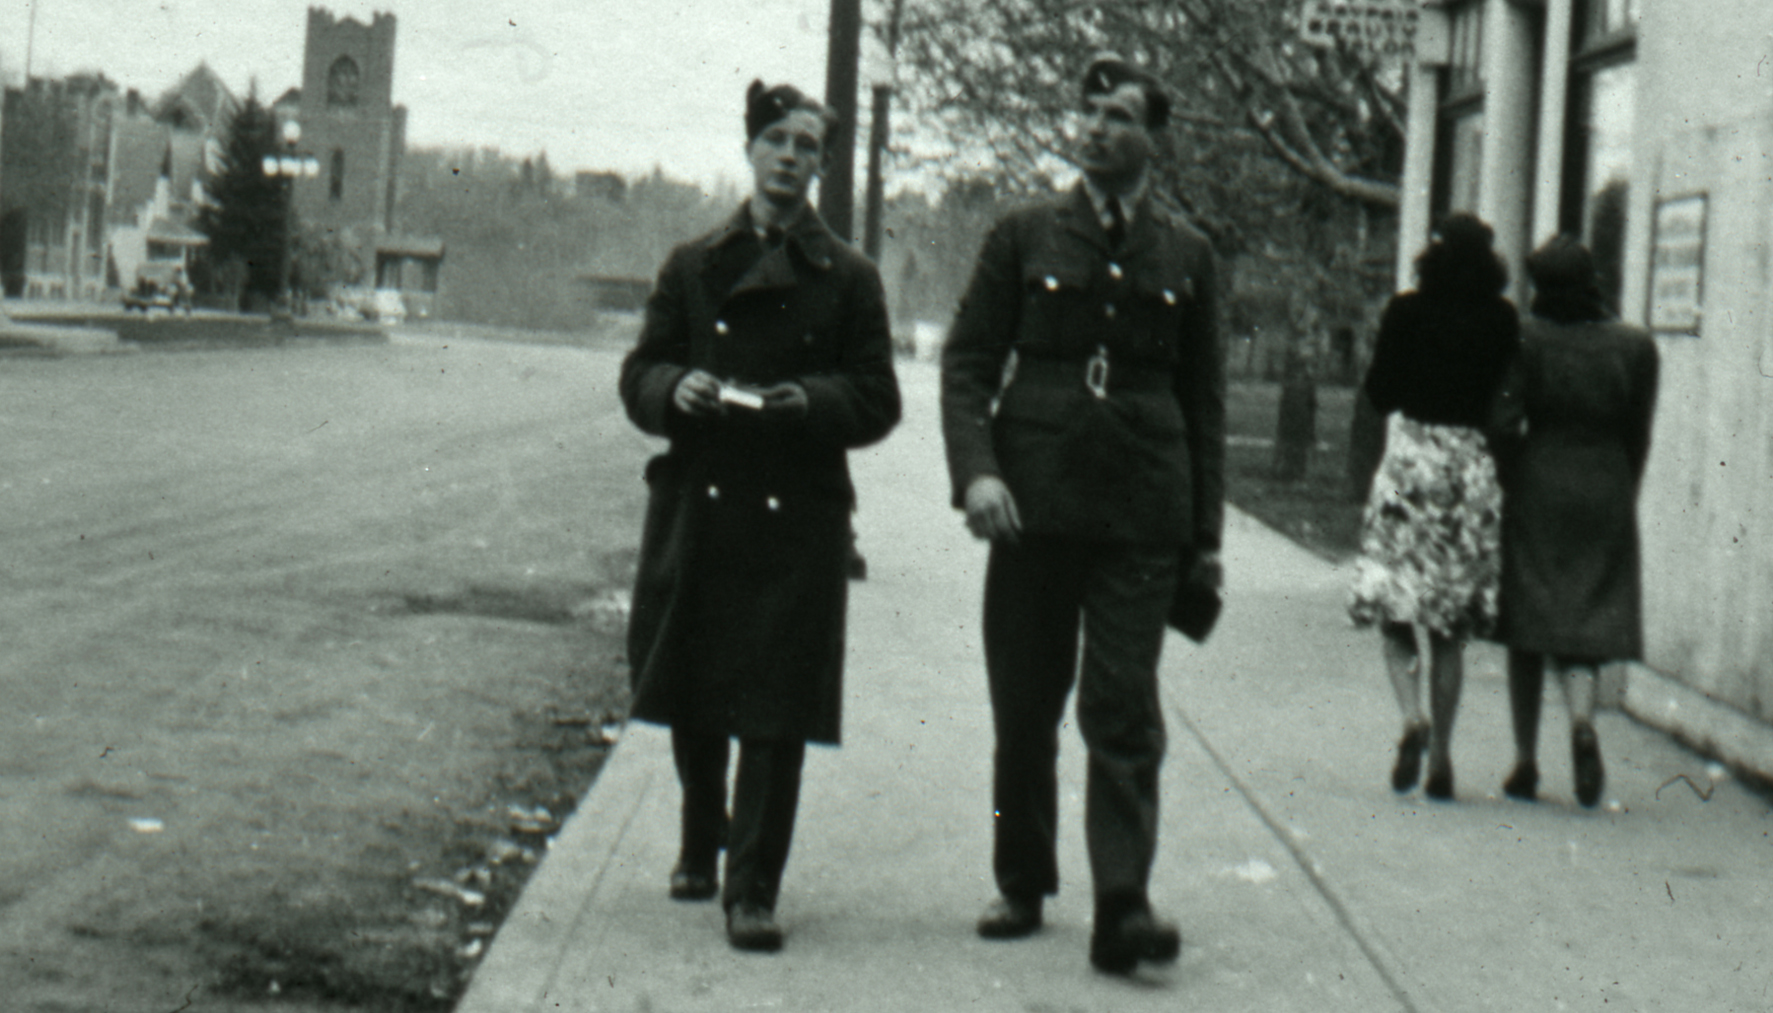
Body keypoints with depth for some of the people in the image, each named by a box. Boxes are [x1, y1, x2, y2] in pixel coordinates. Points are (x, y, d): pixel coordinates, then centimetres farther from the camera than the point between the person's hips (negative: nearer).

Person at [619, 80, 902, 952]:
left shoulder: (847, 277, 6)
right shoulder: (693, 265, 11)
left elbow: (877, 401, 4)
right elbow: (639, 375, 10)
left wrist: (812, 402, -15)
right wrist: (676, 389, -13)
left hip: (798, 516, -2)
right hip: (697, 502, 2)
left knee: (778, 709, -6)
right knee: (691, 696, 10)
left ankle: (754, 888, 0)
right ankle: (699, 848, 34)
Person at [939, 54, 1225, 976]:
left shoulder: (1185, 255, 10)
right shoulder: (1025, 236, 8)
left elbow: (1204, 397, 13)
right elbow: (967, 361, 6)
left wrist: (1206, 536, 10)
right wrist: (976, 470, -11)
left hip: (1141, 517, 0)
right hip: (1034, 504, 1)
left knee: (1125, 710, -8)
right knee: (1023, 710, 7)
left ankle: (1123, 907, -9)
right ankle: (1022, 884, 22)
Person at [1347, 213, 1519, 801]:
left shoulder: (1407, 312, -4)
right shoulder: (1502, 321, 0)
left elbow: (1379, 392, -2)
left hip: (1410, 460, -2)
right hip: (1474, 467, 2)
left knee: (1394, 609, 6)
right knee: (1452, 626, 8)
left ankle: (1413, 717, -18)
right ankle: (1441, 756, 7)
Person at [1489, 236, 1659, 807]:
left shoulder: (1527, 340, -7)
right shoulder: (1635, 346, 0)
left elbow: (1505, 423, -11)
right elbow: (1639, 436, 5)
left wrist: (1508, 485, 4)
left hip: (1537, 486, -1)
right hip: (1605, 492, 1)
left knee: (1528, 629, 7)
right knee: (1591, 615, 8)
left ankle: (1526, 762, 9)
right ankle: (1582, 718, -20)